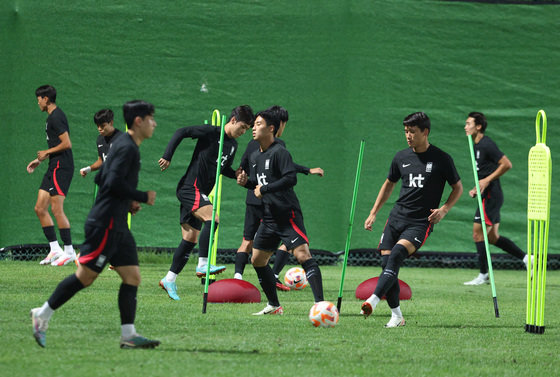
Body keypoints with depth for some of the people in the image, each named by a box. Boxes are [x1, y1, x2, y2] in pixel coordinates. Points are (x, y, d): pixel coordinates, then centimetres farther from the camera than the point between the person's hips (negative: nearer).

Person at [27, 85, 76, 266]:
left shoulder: (56, 117, -14)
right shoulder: (53, 116, 18)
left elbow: (66, 144, -21)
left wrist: (47, 153, -10)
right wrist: (39, 160, 25)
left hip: (61, 168, -10)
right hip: (54, 168, 10)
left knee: (57, 209, -11)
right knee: (40, 208, 7)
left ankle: (69, 251, -6)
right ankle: (54, 249, 9)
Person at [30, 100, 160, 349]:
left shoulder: (123, 145, 17)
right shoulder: (127, 148, -13)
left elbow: (101, 178, 22)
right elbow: (114, 182, -23)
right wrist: (143, 197, -13)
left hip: (117, 225, 10)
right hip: (105, 223, -10)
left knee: (132, 276, 3)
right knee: (86, 275, -7)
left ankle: (129, 335, -1)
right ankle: (43, 315, 3)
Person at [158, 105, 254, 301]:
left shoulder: (233, 145, 15)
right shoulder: (211, 132, -10)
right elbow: (181, 132, -11)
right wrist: (167, 156, -16)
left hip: (199, 193, 9)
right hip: (190, 187, -9)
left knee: (190, 239, 6)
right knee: (212, 218, -28)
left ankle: (169, 279, 11)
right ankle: (203, 264, -29)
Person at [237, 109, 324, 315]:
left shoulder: (279, 152, -12)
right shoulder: (255, 156, 15)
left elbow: (291, 178, -22)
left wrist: (265, 189, -19)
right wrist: (246, 182, 7)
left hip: (288, 215, -10)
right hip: (269, 218, 10)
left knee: (303, 255, -19)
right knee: (257, 260, 12)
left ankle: (320, 303, -24)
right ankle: (274, 305, 24)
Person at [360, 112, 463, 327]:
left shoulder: (441, 159, -2)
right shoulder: (401, 158, 10)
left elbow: (458, 188, 7)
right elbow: (389, 184, 24)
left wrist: (444, 209, -9)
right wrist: (374, 213, 19)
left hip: (421, 222, -5)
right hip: (397, 218, 5)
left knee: (396, 255, -26)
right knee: (386, 261, -7)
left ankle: (373, 300, -34)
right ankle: (396, 316, 4)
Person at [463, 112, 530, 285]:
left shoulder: (487, 145, -14)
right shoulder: (477, 146, 16)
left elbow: (506, 164, -19)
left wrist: (487, 181, -20)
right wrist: (476, 189, 13)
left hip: (491, 196, -10)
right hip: (488, 195, 10)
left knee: (478, 234, -7)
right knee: (492, 237, 12)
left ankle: (483, 275, -1)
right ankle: (526, 258, 15)